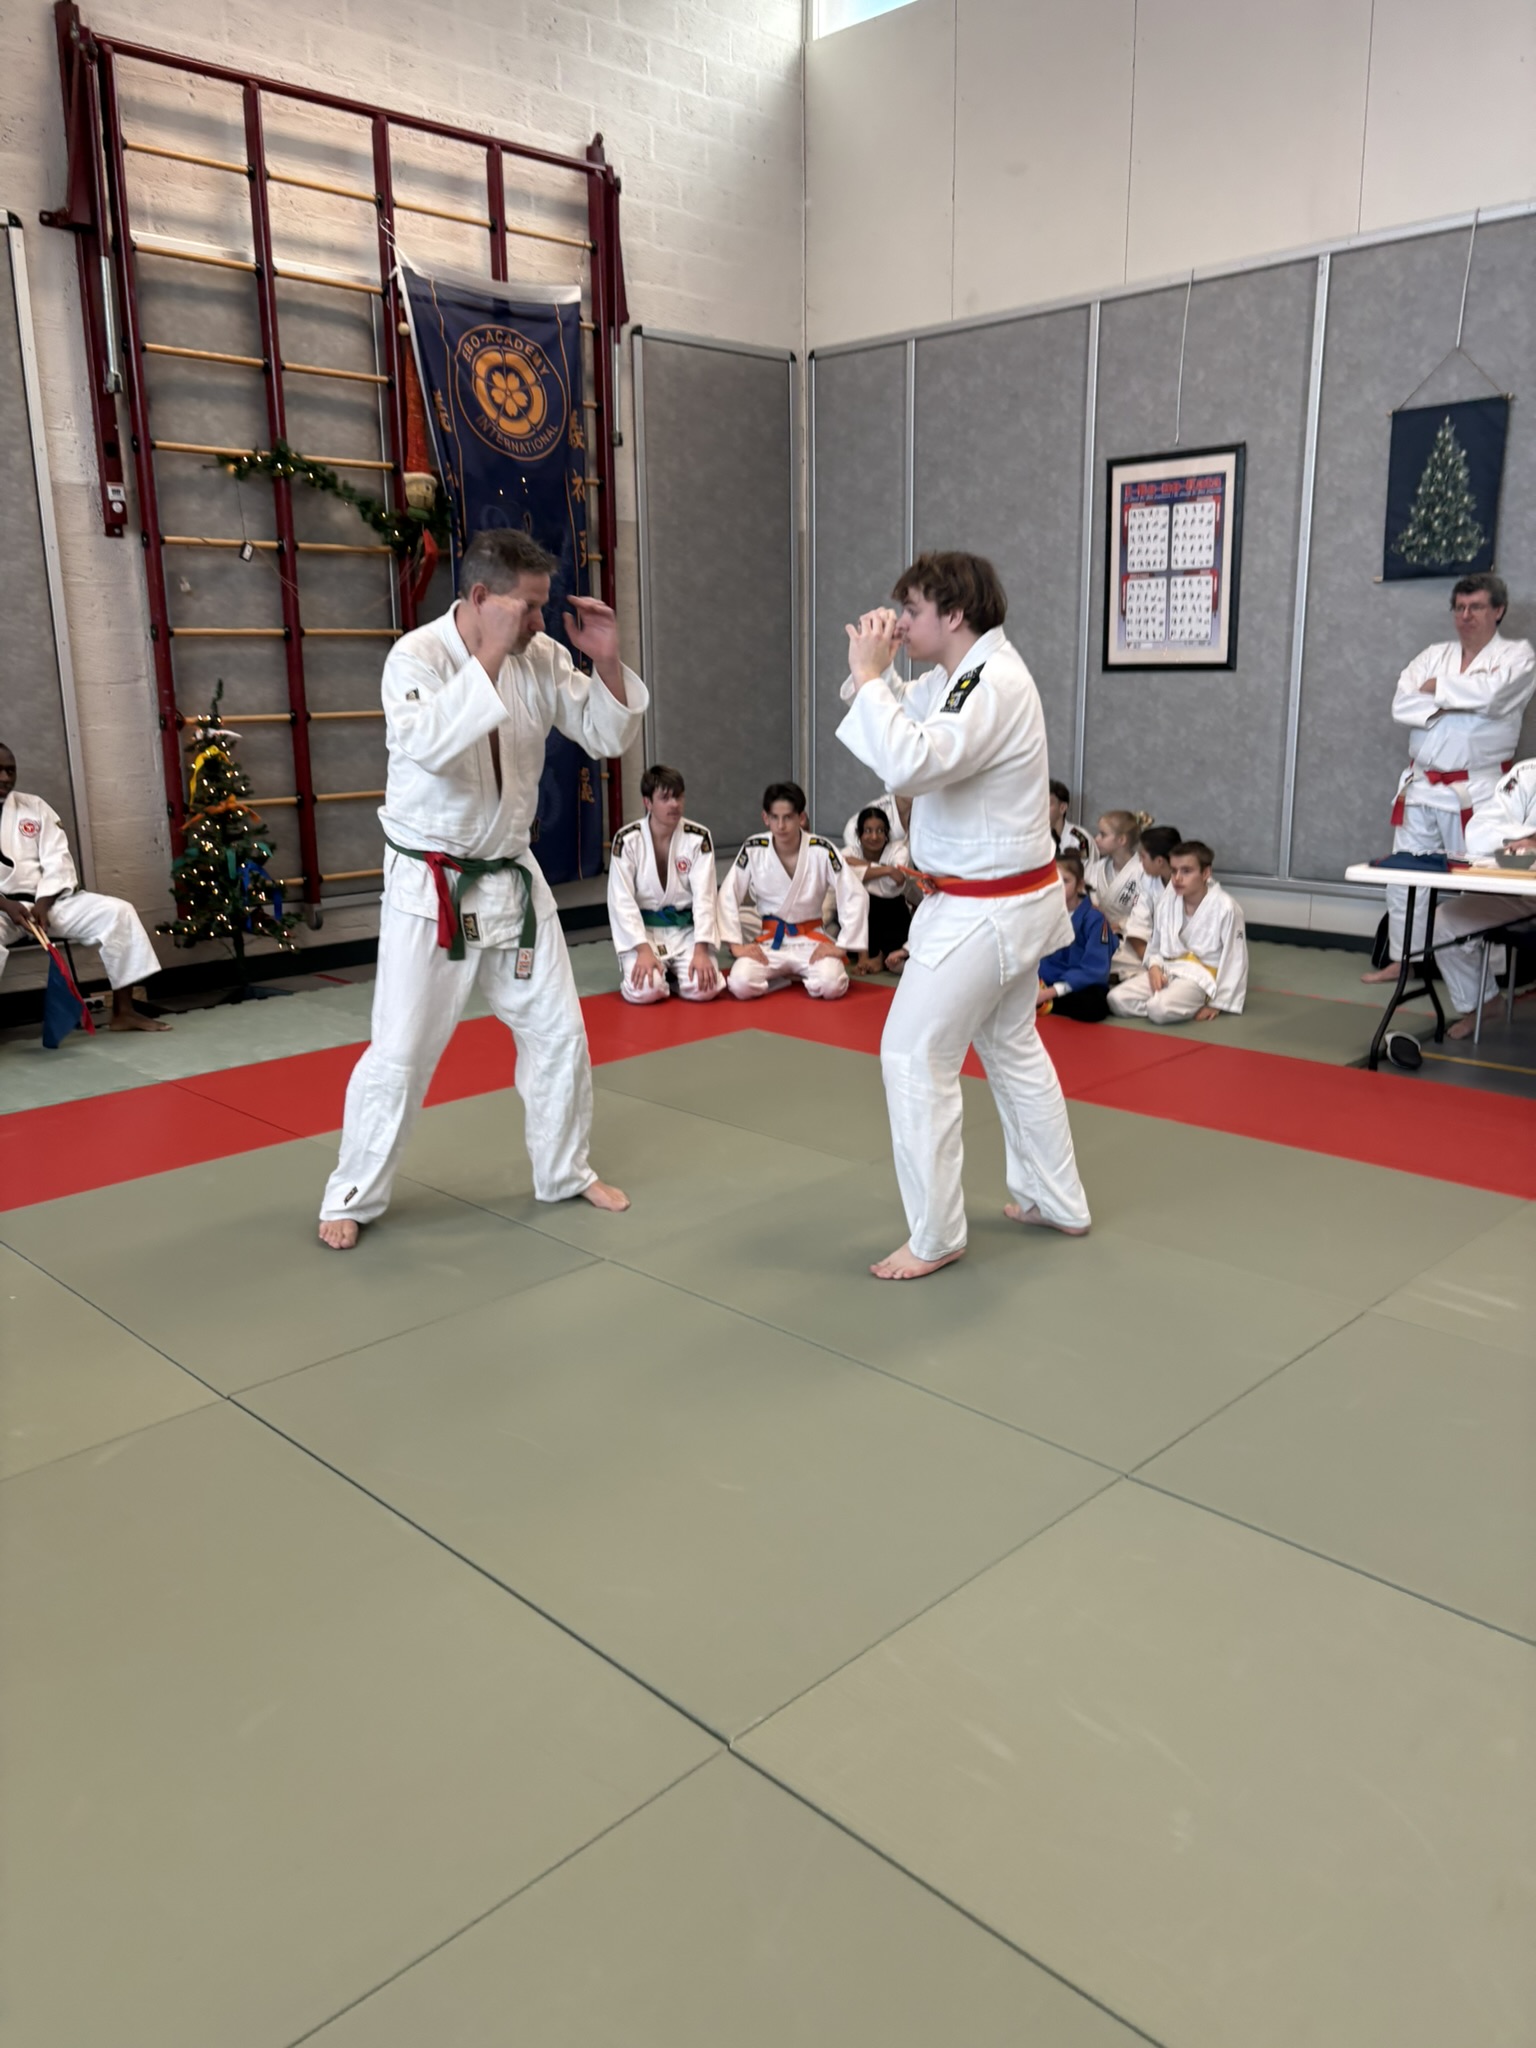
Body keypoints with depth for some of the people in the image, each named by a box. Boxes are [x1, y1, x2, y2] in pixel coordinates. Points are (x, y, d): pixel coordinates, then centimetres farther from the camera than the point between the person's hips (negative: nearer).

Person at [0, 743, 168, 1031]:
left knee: (117, 911, -15)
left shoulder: (34, 807, 13)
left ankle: (123, 1012, -10)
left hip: (46, 901, 4)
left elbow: (58, 861, 4)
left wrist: (42, 905, -12)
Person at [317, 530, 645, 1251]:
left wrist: (606, 659, -13)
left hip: (511, 878, 5)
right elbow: (427, 745, -34)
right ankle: (352, 1198, 18)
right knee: (401, 1051, -2)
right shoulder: (416, 655, -15)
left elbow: (608, 736, 3)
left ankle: (564, 1173, 30)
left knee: (557, 1030, 11)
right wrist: (489, 656, -32)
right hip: (430, 886, -5)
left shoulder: (540, 657, -1)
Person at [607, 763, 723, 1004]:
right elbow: (622, 901, -12)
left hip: (686, 928, 1)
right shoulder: (627, 840, -10)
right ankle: (657, 972, 11)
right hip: (643, 929, -1)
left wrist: (700, 950, -21)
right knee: (644, 989, -27)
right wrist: (644, 949, -22)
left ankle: (673, 973, 12)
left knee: (704, 988, -22)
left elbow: (704, 896, -11)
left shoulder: (698, 838, -6)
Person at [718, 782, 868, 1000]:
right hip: (768, 939, 1)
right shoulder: (753, 850, -8)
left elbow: (855, 897, -9)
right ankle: (784, 976, 4)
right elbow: (728, 896, -3)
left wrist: (841, 946, -13)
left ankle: (802, 974, 6)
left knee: (831, 986, -30)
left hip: (810, 939, -1)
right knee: (741, 985, -28)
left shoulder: (822, 850, -12)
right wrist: (736, 945, -11)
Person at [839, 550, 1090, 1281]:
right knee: (1012, 1046, 20)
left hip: (985, 912, -10)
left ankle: (934, 1238, 5)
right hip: (1013, 900, 10)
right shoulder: (962, 675, 8)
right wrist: (875, 672, -3)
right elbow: (902, 720, 17)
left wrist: (868, 676, -23)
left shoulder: (994, 684, -23)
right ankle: (1058, 1201, 35)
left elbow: (908, 763, -35)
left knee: (915, 1055, -5)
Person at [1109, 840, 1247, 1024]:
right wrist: (1154, 966, -8)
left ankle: (1196, 1006, -3)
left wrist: (1219, 1003, -7)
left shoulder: (1224, 908, -16)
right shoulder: (1168, 902, 0)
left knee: (1161, 1010, -34)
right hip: (1166, 969, 6)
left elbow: (1235, 960, -9)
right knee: (1117, 999, -16)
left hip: (1202, 976, -6)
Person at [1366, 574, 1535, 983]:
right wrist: (1447, 707, -16)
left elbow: (1490, 694, -20)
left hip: (1477, 790, -5)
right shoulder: (1433, 655, 13)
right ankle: (1401, 959, 17)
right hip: (1421, 785, 5)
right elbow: (1402, 705, -1)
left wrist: (1436, 688, -8)